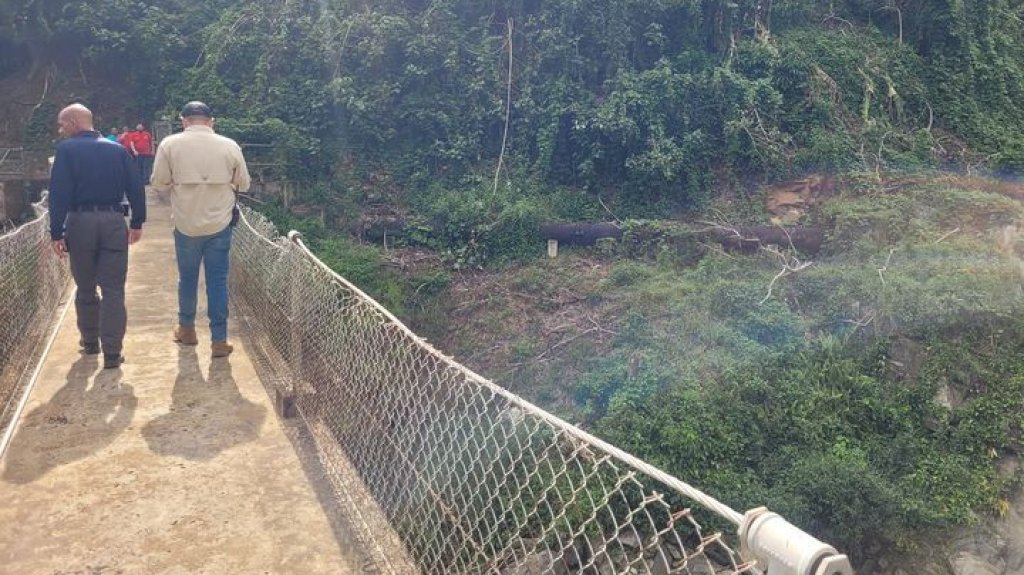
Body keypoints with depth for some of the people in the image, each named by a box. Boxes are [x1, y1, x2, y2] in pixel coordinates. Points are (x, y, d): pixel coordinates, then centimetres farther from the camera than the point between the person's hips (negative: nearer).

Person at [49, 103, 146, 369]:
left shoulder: (66, 149, -4)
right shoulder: (117, 149, 6)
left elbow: (59, 193, -9)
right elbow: (135, 188, 4)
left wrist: (57, 233, -7)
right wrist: (137, 222, 10)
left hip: (80, 222, -2)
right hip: (113, 221, 2)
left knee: (85, 287, 15)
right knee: (113, 289, 1)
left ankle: (90, 342, 28)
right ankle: (112, 353, -2)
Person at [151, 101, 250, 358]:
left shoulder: (170, 144, -6)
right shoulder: (229, 146, -4)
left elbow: (158, 184, -2)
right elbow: (243, 184, 5)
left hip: (186, 224, 0)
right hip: (219, 224, 0)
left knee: (187, 278, 17)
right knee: (218, 281, 5)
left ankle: (187, 329, 33)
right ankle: (219, 339, 6)